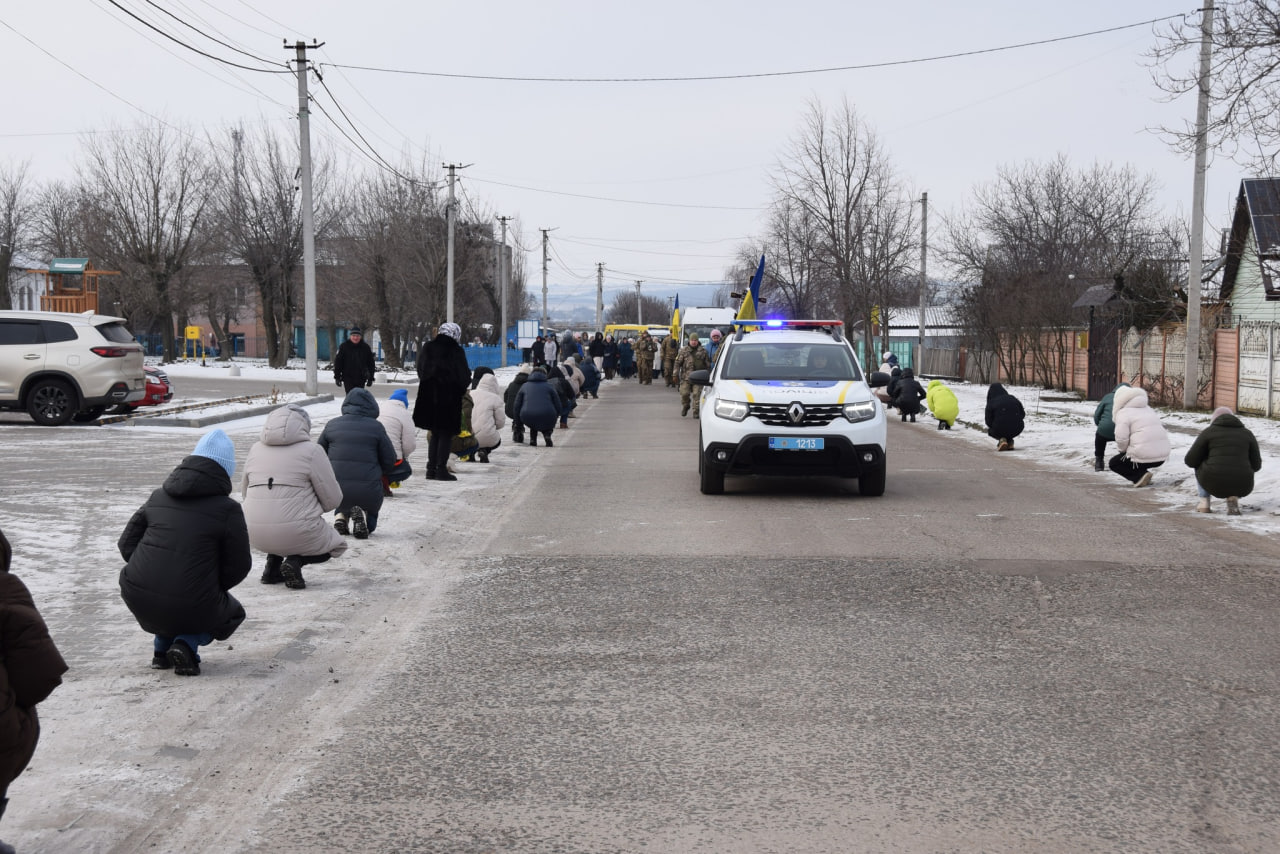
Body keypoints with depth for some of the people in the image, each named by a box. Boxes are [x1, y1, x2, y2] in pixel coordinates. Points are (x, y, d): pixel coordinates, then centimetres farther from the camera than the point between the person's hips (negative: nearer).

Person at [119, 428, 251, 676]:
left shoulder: (158, 497, 9)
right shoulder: (227, 509, -7)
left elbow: (126, 544, 12)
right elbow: (238, 566, -4)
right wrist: (212, 588, 16)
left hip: (138, 600, 6)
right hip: (189, 607, -6)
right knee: (233, 613, 26)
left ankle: (161, 647, 21)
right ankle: (187, 643, -1)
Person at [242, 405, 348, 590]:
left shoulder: (256, 449, 9)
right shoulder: (311, 450, -5)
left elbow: (244, 492, 20)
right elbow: (333, 500, -2)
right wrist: (312, 507, 19)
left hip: (255, 536, 6)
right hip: (296, 532, -6)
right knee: (337, 545, 22)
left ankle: (273, 563, 15)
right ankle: (297, 560, -5)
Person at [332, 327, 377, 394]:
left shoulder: (366, 347, 3)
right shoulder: (344, 346, -2)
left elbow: (371, 363, 8)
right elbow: (338, 362, 1)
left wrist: (371, 378, 6)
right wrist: (337, 377, -3)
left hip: (361, 380, 2)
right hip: (348, 379, -2)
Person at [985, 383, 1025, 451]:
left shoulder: (991, 403, 3)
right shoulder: (1013, 399, 13)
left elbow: (988, 421, 1)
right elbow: (1023, 414, 15)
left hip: (1000, 429, -3)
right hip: (1017, 429, 3)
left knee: (990, 431, 31)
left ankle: (1002, 439, 2)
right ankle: (1010, 441, 21)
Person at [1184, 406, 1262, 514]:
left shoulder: (1208, 432, 5)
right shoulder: (1248, 434, 11)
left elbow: (1191, 461, 5)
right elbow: (1256, 465, 13)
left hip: (1214, 483, -1)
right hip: (1241, 487, 1)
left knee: (1200, 465, 32)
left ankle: (1204, 503, 21)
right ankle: (1233, 497, 7)